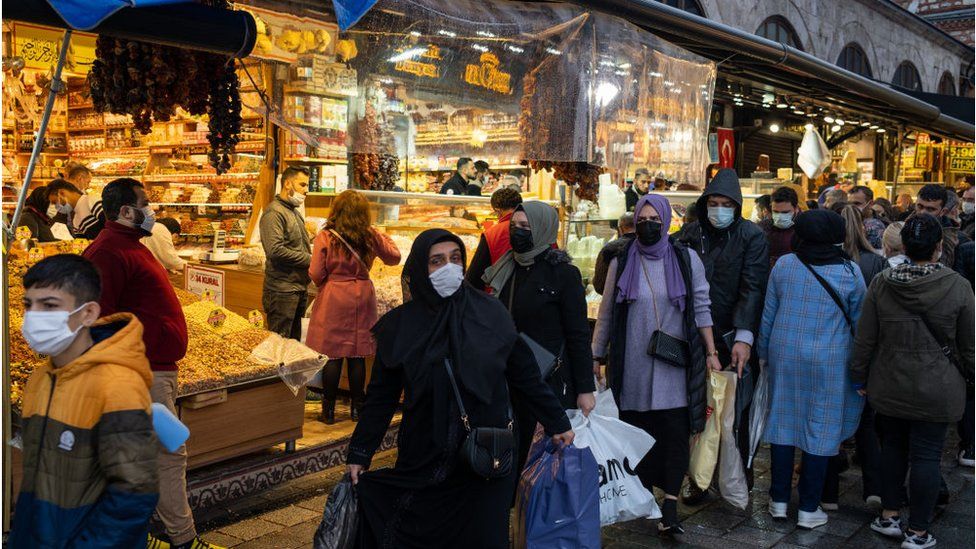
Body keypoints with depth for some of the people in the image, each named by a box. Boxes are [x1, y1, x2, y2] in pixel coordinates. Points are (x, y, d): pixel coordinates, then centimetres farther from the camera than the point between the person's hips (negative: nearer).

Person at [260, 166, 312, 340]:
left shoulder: (294, 211, 18)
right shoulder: (274, 212, -13)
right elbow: (275, 250, -24)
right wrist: (308, 259, -15)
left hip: (299, 287, 9)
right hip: (283, 291, -9)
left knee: (294, 341, 16)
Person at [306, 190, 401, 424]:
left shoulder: (325, 237, -9)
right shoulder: (371, 236, -2)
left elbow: (316, 275, -8)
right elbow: (394, 257, 13)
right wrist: (384, 237, 28)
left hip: (333, 299, -2)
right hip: (363, 297, 3)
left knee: (332, 356, 4)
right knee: (358, 356, 10)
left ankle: (329, 411, 10)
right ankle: (357, 408, 20)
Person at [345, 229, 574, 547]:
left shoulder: (490, 313, -4)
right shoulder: (401, 326, -4)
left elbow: (525, 375, 3)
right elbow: (382, 396, 1)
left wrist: (556, 423, 6)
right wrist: (359, 454, 1)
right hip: (423, 460, 0)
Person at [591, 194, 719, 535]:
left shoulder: (686, 260, 3)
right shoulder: (621, 262, 5)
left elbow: (701, 308, 5)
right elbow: (606, 313, 8)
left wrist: (711, 352, 2)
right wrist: (596, 356, 9)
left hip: (675, 365, 0)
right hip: (634, 365, 1)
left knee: (675, 433, -5)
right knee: (637, 430, 4)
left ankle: (670, 507, -3)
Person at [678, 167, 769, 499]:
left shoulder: (751, 236, -4)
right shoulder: (691, 235, 6)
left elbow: (753, 288, -12)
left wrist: (744, 337, -22)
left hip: (735, 339, -2)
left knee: (738, 410, 7)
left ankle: (740, 470, 25)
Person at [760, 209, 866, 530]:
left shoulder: (784, 265, -2)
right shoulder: (850, 272, -7)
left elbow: (768, 314, 3)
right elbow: (859, 321, 0)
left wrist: (765, 353, 14)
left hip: (784, 356, 2)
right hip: (829, 360, -2)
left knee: (783, 423, 12)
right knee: (821, 429, 6)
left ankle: (779, 501, 22)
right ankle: (809, 509, 14)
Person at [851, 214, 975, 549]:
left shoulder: (881, 283, -7)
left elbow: (864, 339, -2)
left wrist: (859, 377, 10)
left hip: (889, 386, 3)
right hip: (937, 390, -2)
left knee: (893, 447, 18)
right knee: (926, 455, 5)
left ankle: (889, 517, 28)